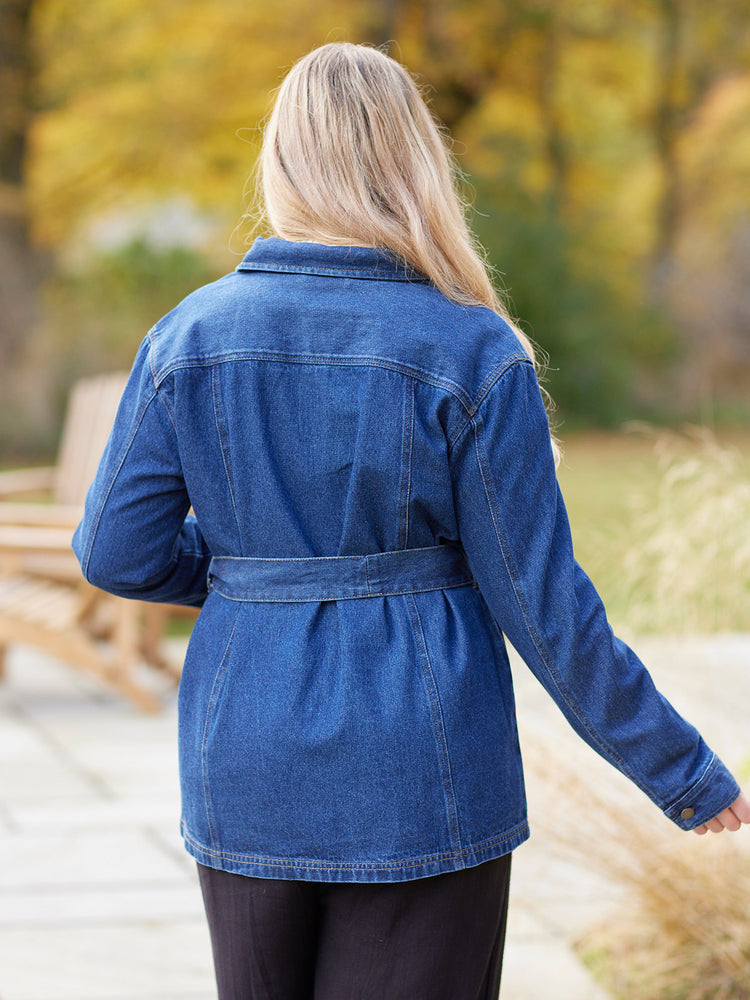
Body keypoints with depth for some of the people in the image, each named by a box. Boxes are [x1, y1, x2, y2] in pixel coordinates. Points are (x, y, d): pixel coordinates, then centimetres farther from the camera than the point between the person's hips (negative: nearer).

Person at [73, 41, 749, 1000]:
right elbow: (541, 601, -10)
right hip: (424, 779, -3)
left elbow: (117, 550, 0)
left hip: (245, 778, 3)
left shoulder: (191, 335, -2)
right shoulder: (472, 353, -11)